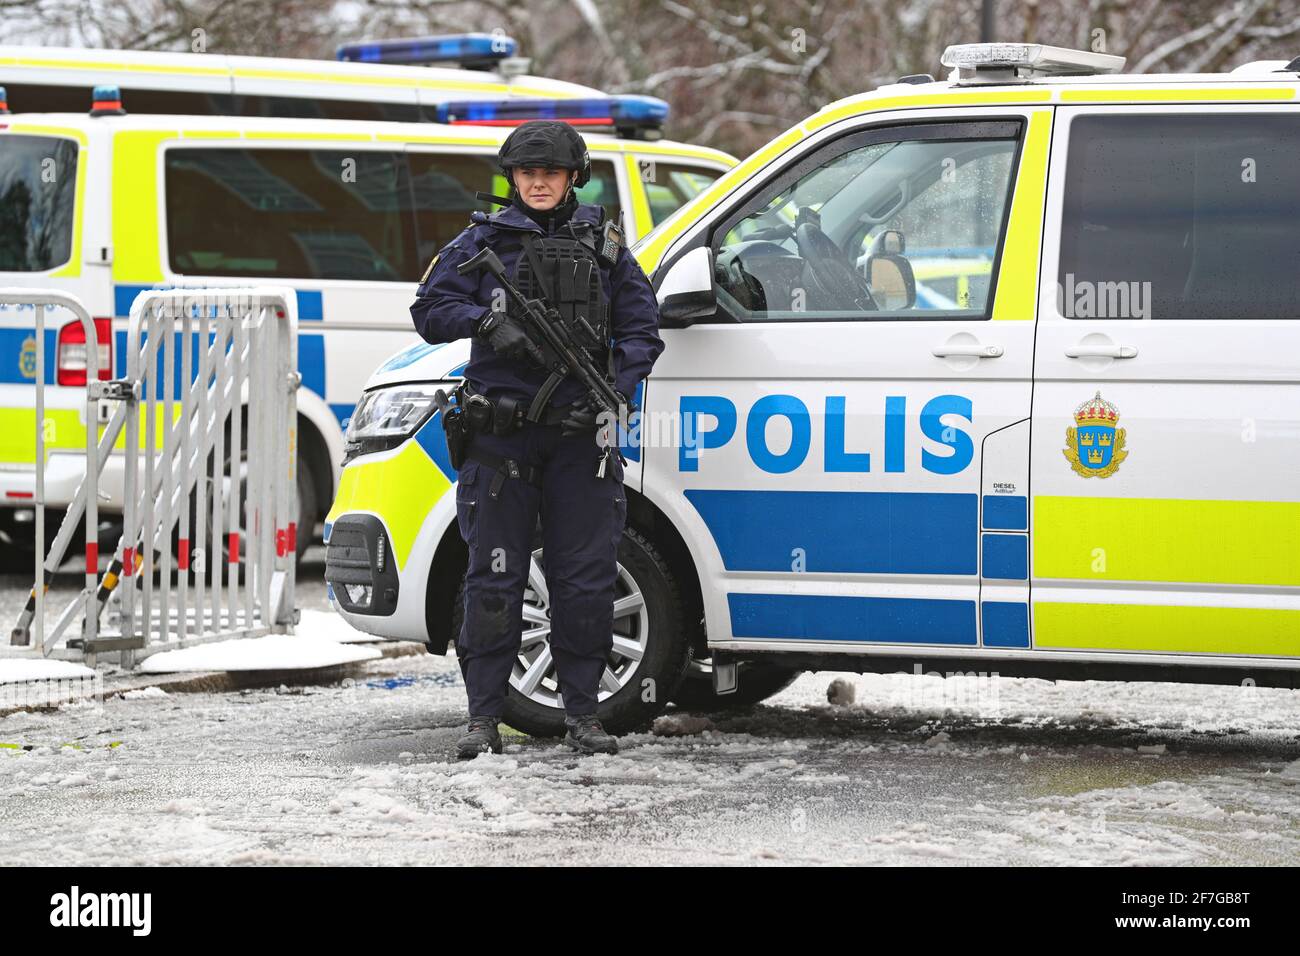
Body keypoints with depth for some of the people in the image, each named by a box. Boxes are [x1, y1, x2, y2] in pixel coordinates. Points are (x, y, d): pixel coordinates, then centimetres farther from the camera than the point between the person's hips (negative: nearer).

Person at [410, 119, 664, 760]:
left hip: (581, 435, 1)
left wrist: (614, 387, -8)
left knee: (586, 580, 2)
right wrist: (489, 322, -15)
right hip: (501, 435, -1)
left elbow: (642, 330, 9)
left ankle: (581, 714, 10)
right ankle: (484, 718, 3)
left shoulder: (603, 244, 11)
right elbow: (430, 310, 2)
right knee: (495, 579, 0)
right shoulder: (484, 241, 7)